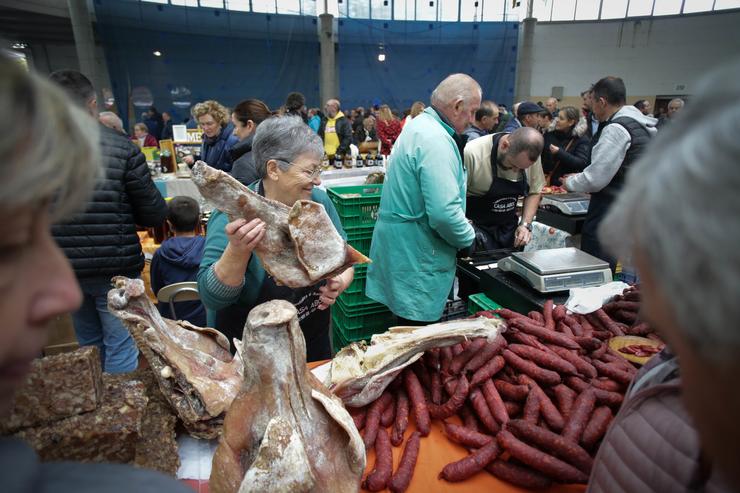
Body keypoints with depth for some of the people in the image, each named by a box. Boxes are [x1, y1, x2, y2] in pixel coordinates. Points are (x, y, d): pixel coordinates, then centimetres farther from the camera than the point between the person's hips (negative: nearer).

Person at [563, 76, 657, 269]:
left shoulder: (616, 128, -16)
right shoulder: (639, 124, 13)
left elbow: (596, 179, -17)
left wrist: (570, 182, 0)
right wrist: (581, 177, 19)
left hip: (610, 213, -9)